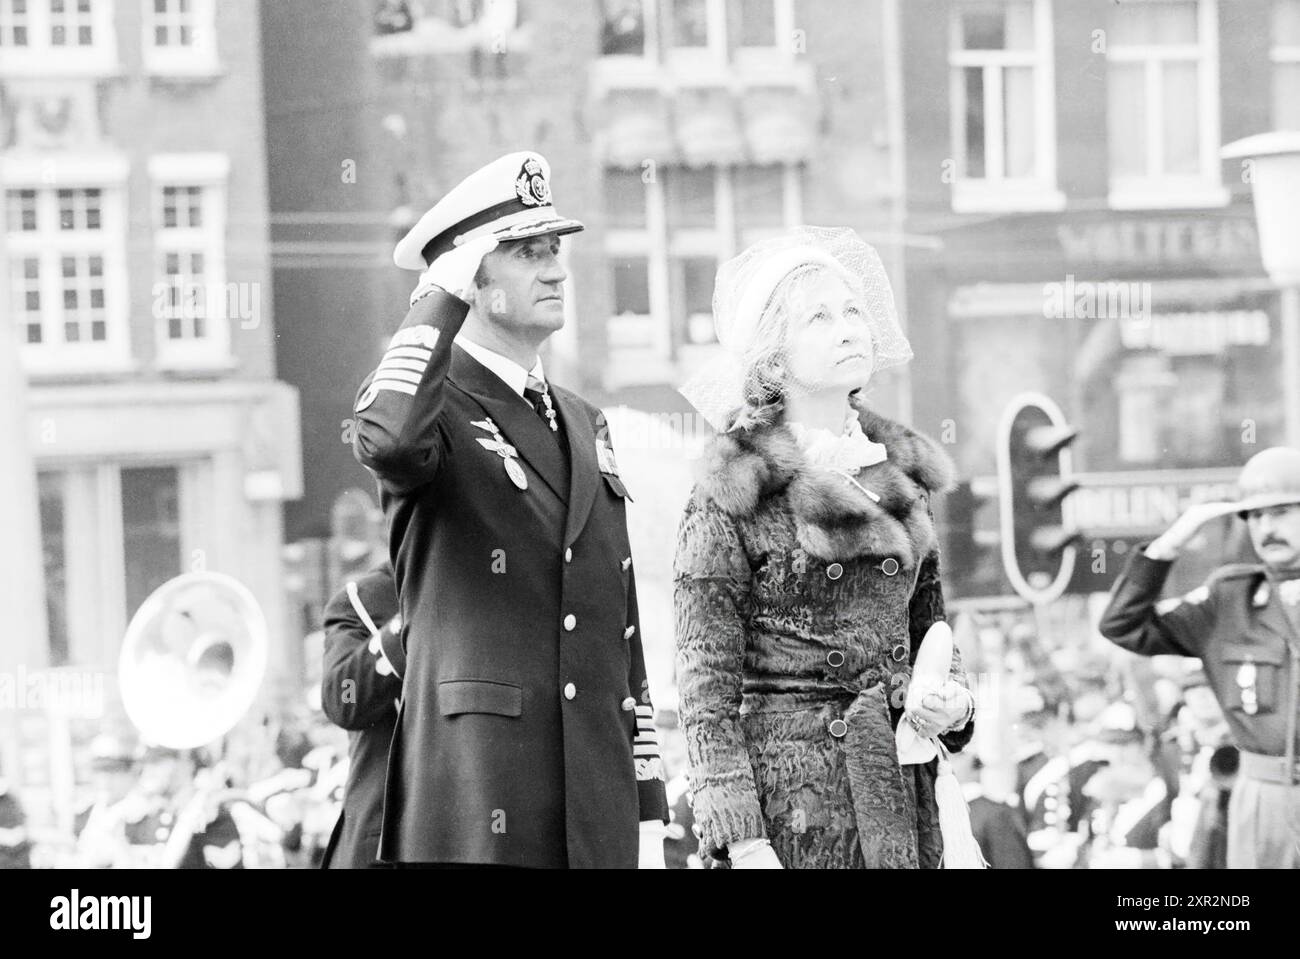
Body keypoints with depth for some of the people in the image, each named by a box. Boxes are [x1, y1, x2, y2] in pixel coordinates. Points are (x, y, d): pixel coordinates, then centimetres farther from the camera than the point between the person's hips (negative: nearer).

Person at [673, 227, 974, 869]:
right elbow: (706, 689, -8)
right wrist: (742, 840, -15)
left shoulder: (901, 475, 12)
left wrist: (953, 699, 2)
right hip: (790, 814, -5)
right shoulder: (734, 495, -5)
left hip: (902, 806, 5)